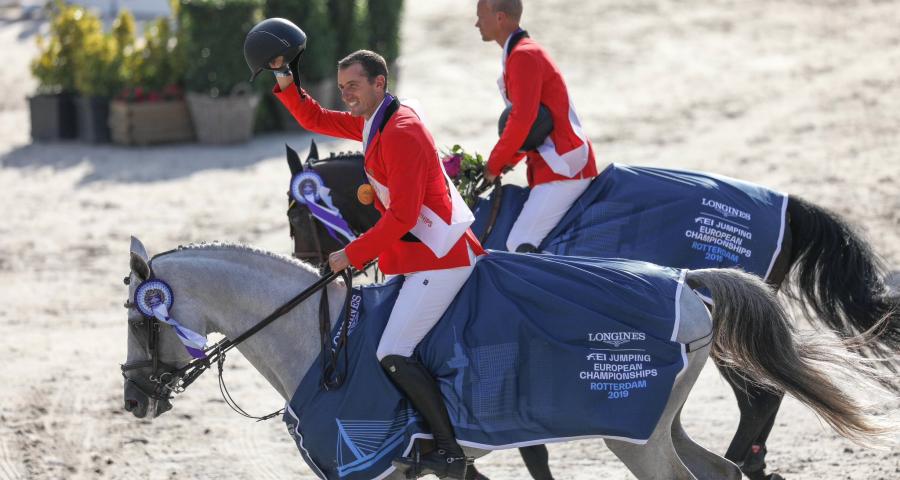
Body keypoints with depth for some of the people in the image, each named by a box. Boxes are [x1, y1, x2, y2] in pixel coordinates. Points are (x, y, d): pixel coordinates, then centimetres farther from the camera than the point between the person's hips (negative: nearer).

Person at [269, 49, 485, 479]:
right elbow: (315, 119, 25)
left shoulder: (401, 133, -19)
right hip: (422, 254, 11)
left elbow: (403, 216, -23)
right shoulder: (372, 121, 12)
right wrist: (285, 84, 9)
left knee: (393, 355, -16)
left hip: (440, 258, -11)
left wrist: (352, 255, -17)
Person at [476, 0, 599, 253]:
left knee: (519, 247, -19)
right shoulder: (525, 52, 20)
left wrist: (495, 165, -11)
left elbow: (522, 119, -22)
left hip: (562, 168, -11)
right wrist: (507, 161, 14)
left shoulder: (523, 56, -13)